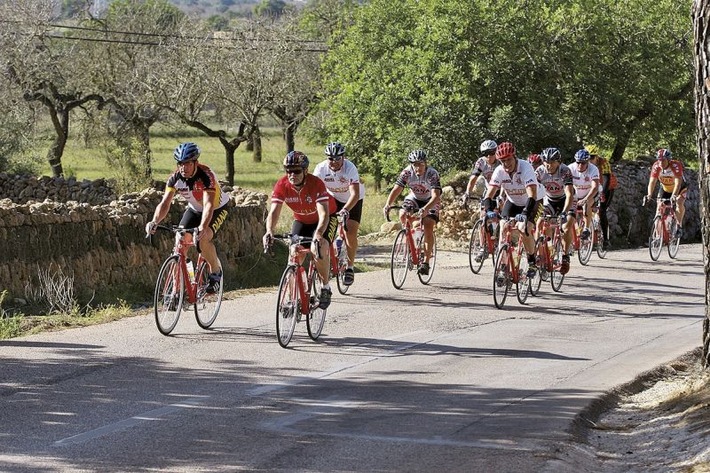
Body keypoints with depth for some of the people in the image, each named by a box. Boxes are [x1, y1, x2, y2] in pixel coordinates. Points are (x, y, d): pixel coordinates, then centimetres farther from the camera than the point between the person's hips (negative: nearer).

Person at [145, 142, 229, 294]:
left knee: (203, 239, -28)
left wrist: (202, 227, -60)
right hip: (194, 209, 5)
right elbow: (165, 203, -26)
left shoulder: (206, 176, -34)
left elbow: (209, 205, -44)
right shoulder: (175, 177, -20)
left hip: (217, 209, -5)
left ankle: (216, 272, -5)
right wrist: (154, 222, -46)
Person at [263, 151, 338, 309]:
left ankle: (326, 288, -8)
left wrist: (318, 234, -61)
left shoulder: (316, 184, -34)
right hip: (301, 220, 4)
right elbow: (274, 211, -31)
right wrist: (269, 231, -51)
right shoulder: (282, 185, -24)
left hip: (326, 218, -4)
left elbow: (324, 214, -43)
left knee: (319, 249, -28)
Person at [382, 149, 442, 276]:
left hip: (430, 202, -3)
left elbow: (436, 195, -40)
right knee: (403, 215, -26)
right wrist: (388, 205, -45)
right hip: (414, 198, 3)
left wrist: (426, 209, -58)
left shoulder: (432, 174, -30)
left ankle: (426, 262, -16)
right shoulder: (407, 172, -22)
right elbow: (396, 189, -27)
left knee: (428, 228, -21)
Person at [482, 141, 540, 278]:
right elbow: (489, 194, -24)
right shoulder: (499, 171, -20)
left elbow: (532, 195, -41)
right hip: (512, 201, 4)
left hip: (530, 202, -4)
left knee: (524, 229, -26)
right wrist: (489, 210, -44)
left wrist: (525, 213, -54)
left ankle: (532, 262, -4)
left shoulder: (525, 168, -32)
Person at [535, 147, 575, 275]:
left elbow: (570, 195, -39)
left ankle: (565, 257, -6)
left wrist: (564, 213, -53)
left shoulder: (565, 171, -31)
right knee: (539, 224, -17)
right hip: (549, 201, 3)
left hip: (565, 201, -3)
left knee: (567, 228, -23)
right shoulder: (540, 171, -23)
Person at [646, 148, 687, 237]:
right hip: (665, 189, 3)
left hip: (680, 188, -3)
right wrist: (649, 194, -47)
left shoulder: (676, 165, -33)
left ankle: (679, 226, -13)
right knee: (659, 208, -10)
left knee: (679, 202, -30)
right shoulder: (656, 166, -24)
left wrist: (674, 195, -57)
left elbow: (678, 182, -42)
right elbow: (652, 181, -30)